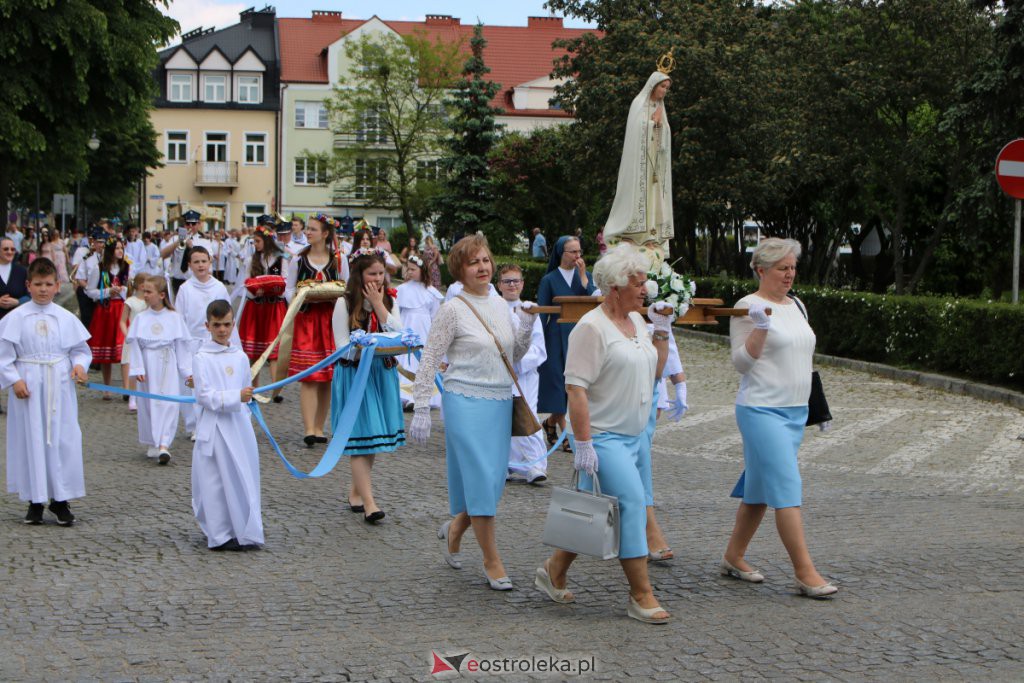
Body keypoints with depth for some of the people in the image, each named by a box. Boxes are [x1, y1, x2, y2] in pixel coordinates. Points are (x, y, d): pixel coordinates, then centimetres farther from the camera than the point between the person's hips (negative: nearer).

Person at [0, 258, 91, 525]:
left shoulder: (66, 319, 3)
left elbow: (80, 349, 10)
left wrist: (79, 365, -10)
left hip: (59, 388, 1)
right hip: (27, 387, -1)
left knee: (62, 440, 2)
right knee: (30, 441, 4)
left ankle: (60, 500, 13)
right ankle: (35, 501, 15)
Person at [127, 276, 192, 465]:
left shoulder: (174, 318, -1)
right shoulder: (141, 318, 1)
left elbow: (183, 346, 3)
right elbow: (134, 345, 0)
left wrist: (187, 371, 0)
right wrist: (137, 369, -8)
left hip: (168, 368, -1)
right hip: (148, 367, 1)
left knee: (169, 404, -10)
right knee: (149, 405, 7)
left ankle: (164, 444, -14)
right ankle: (151, 444, 19)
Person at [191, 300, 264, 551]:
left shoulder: (240, 357, 11)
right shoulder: (202, 358, -6)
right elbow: (205, 395, -13)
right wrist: (236, 397, -22)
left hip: (239, 426, 5)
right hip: (215, 427, -5)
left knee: (244, 478, 5)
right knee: (216, 481, -2)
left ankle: (245, 533, 12)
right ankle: (219, 535, 6)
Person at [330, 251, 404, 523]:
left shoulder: (389, 301, 9)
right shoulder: (344, 304, -5)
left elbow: (398, 334, -6)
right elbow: (342, 347, -8)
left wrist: (379, 305, -10)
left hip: (382, 374, 5)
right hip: (354, 374, -5)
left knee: (372, 436, 9)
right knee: (360, 436, -10)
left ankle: (356, 493, 24)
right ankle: (368, 503, -15)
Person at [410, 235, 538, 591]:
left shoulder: (501, 305, 10)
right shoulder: (453, 310, -8)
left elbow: (514, 356, 18)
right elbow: (429, 361, -6)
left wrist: (527, 327, 1)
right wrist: (421, 410, -10)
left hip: (501, 402, 6)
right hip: (466, 402, -6)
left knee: (494, 478, 7)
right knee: (481, 478, -6)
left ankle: (455, 526, 34)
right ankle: (492, 562, 4)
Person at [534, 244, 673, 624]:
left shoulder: (637, 321, 11)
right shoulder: (592, 328, -16)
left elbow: (655, 371, 18)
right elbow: (576, 387, -20)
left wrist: (662, 331, 7)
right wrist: (582, 444, -23)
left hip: (634, 434, 9)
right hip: (603, 436, -9)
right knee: (633, 503, -12)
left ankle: (554, 571, 27)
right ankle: (641, 595, -5)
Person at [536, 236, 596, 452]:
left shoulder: (585, 276, 9)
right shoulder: (549, 280, -1)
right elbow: (541, 313, -1)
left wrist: (583, 276, -11)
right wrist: (540, 343, -6)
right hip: (558, 335, -4)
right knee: (560, 383, -4)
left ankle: (551, 423, 26)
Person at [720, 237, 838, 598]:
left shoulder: (795, 305, 15)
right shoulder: (749, 307, -9)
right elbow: (741, 362, -12)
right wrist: (760, 328, -26)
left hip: (795, 411, 8)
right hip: (761, 410, -8)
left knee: (760, 487, 12)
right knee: (787, 487, -12)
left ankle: (734, 556, 23)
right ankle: (805, 572, -11)